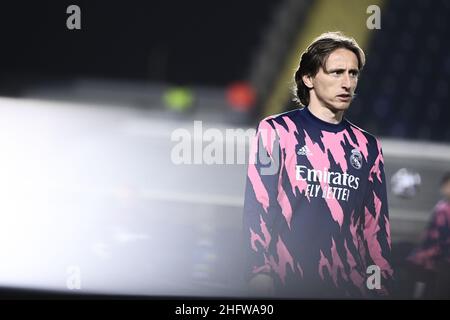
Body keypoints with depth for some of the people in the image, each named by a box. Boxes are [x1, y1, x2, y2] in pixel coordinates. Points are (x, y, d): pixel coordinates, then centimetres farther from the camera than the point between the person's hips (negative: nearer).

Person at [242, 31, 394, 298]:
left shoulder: (367, 147, 12)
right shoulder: (277, 131, 1)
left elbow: (376, 223, 12)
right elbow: (258, 207, -4)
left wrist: (381, 285, 5)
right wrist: (260, 275, -14)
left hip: (349, 285, 3)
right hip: (287, 283, -3)